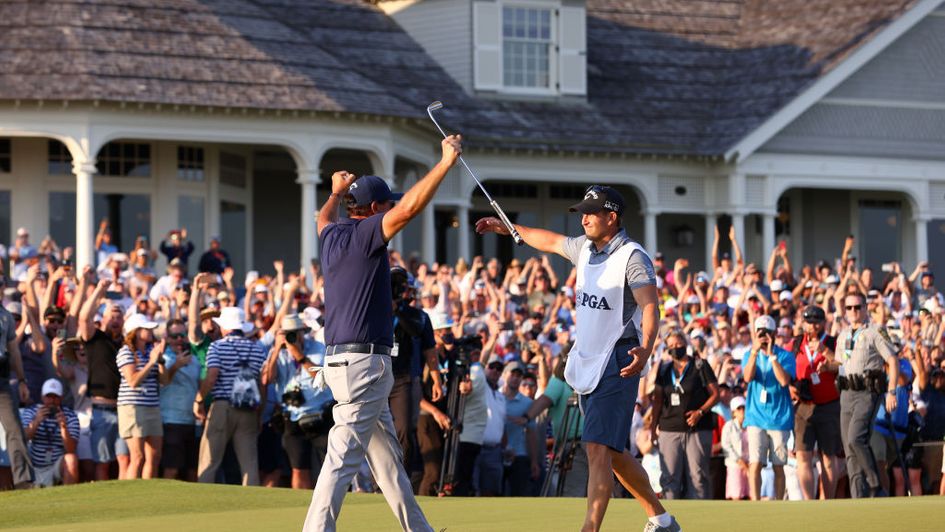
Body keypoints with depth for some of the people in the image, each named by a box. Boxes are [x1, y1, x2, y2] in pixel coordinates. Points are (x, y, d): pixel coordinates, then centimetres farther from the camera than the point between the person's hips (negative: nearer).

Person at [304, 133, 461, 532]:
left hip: (342, 360, 10)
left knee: (389, 457, 16)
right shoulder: (364, 233, -11)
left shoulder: (332, 235, 14)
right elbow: (409, 207, -23)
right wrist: (446, 161, -19)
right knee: (344, 454, -14)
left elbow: (324, 217, 40)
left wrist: (337, 193, 58)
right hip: (363, 361, -10)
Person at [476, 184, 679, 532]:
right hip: (586, 366, 9)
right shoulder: (584, 248, 10)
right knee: (614, 453, 14)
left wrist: (645, 349, -40)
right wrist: (509, 229, 37)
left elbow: (650, 308, -24)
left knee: (598, 448, -18)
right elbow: (551, 242, 30)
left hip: (617, 366, -8)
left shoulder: (632, 257, -14)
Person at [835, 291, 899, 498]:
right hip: (847, 393, 7)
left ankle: (876, 487, -12)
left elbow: (893, 361, -6)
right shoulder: (843, 335, 18)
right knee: (849, 447, 1)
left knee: (856, 439, -21)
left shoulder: (876, 331, -3)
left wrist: (891, 392, -13)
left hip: (868, 393, -7)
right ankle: (858, 496, 2)